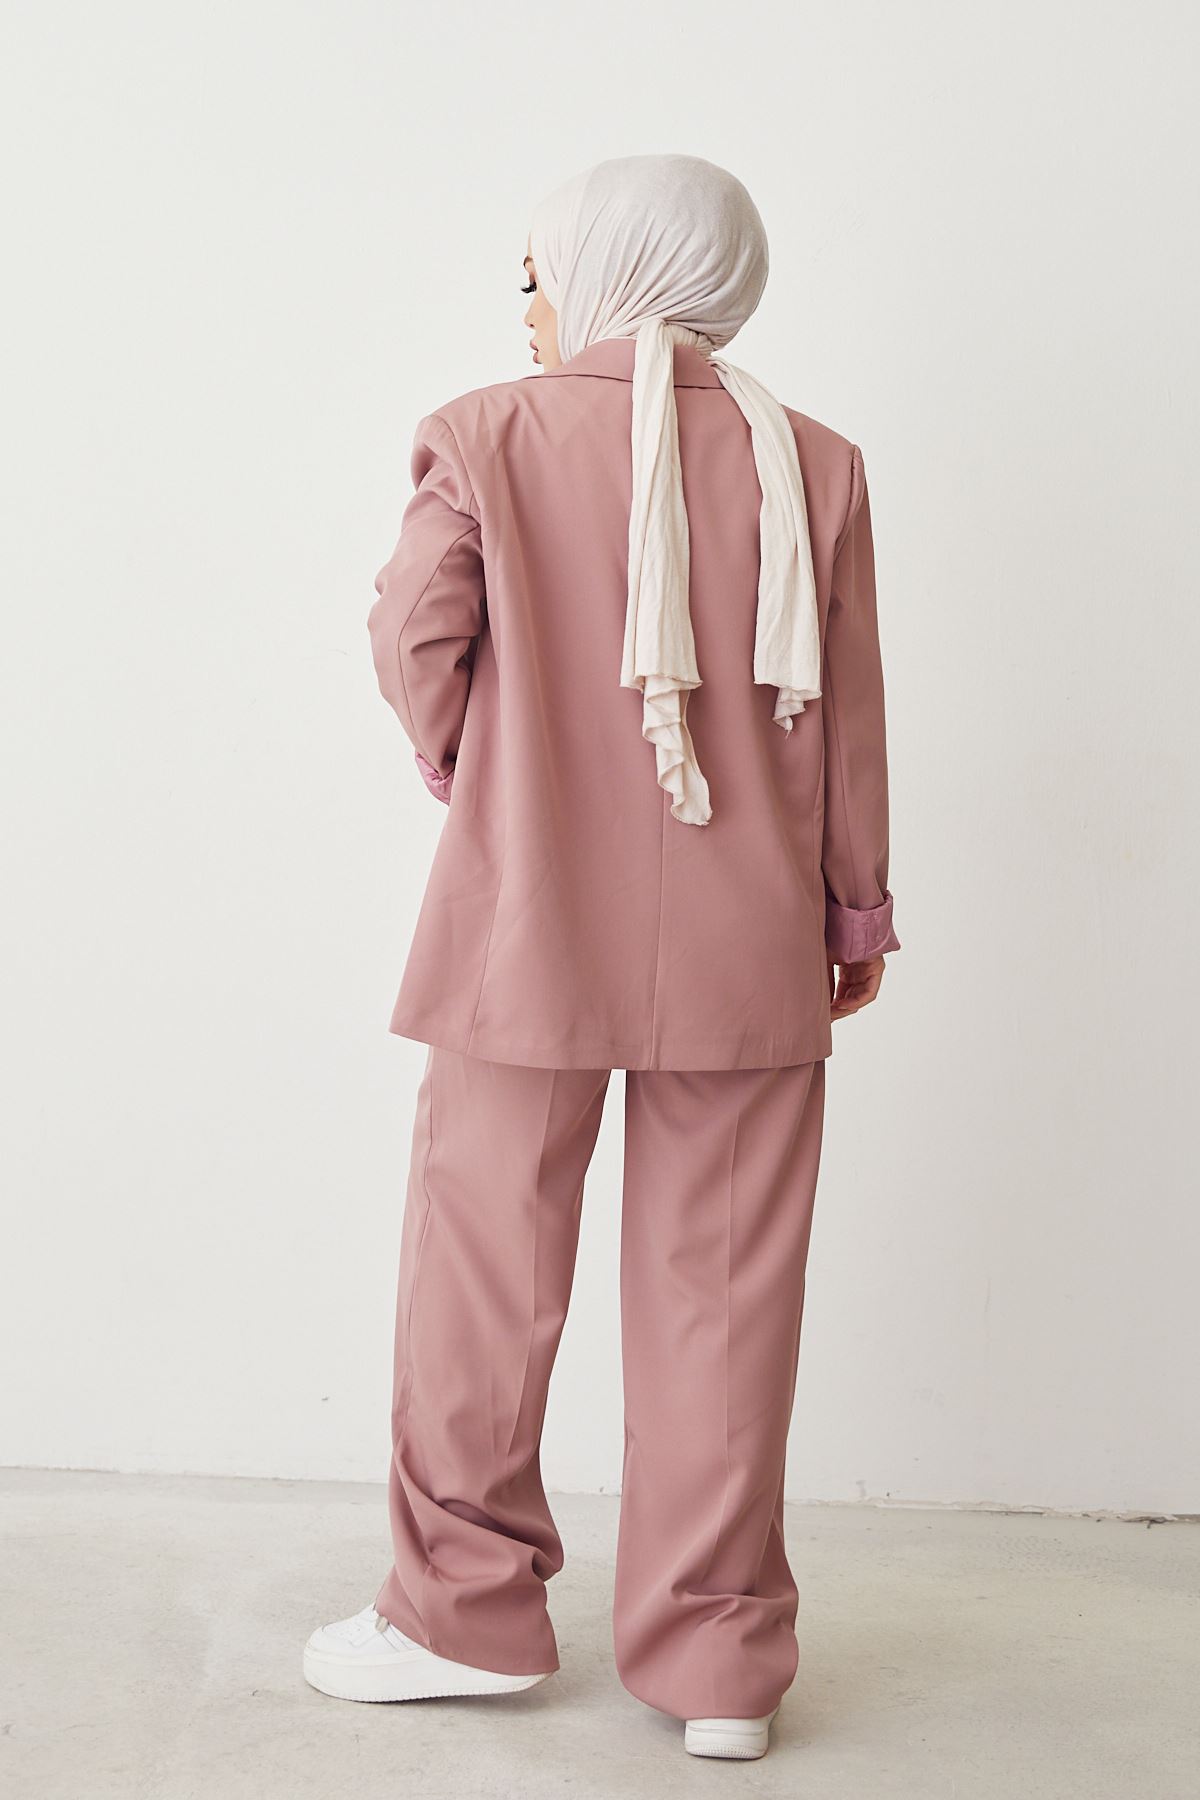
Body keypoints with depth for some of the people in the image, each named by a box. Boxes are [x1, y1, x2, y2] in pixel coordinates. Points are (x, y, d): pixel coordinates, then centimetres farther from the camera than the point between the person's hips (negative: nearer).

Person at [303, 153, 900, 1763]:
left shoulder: (489, 438, -4)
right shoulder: (812, 464, 3)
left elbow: (414, 635, -4)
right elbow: (846, 719, 5)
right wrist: (856, 910, 14)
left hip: (527, 929, -2)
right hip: (747, 952, 2)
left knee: (486, 1277, 11)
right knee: (722, 1294, 8)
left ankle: (467, 1614, 24)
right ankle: (719, 1658, 17)